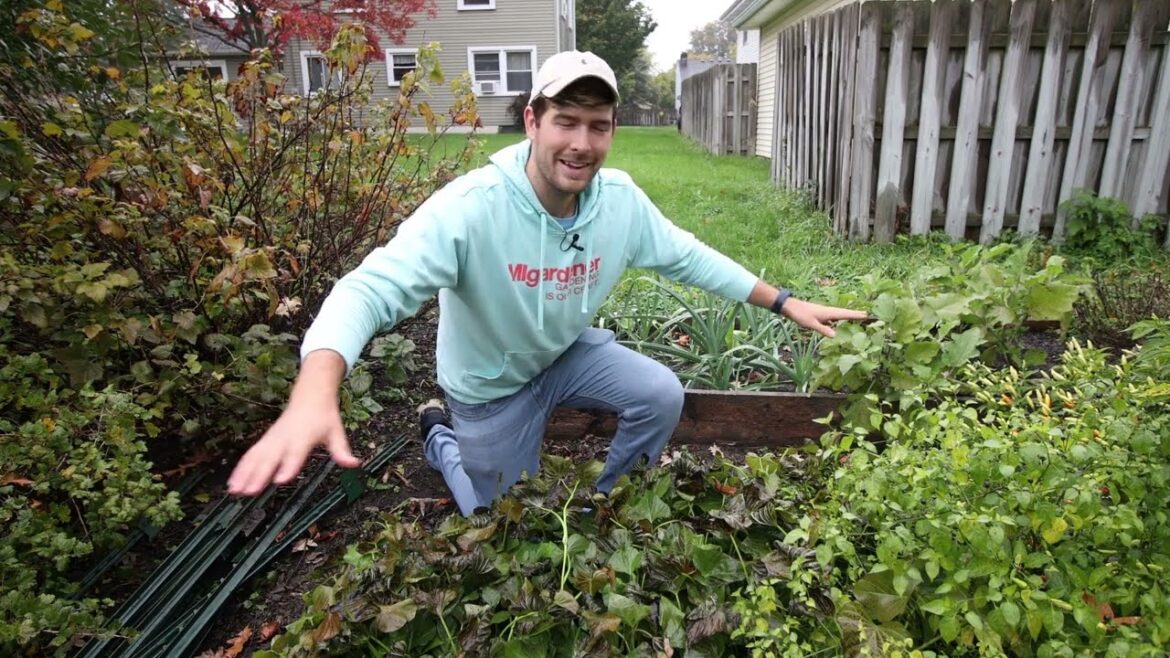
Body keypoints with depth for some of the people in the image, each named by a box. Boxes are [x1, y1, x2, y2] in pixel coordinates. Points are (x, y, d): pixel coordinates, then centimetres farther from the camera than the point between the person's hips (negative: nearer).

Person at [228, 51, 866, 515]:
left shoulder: (621, 200, -18)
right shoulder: (470, 207, -35)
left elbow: (687, 257, -5)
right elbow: (371, 288, -42)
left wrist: (784, 301, -7)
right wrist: (314, 394, -60)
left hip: (569, 351, 4)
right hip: (492, 383, -4)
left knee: (662, 396, -15)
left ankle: (605, 504, 16)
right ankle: (441, 436, 39)